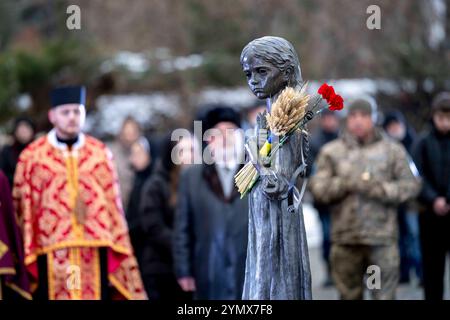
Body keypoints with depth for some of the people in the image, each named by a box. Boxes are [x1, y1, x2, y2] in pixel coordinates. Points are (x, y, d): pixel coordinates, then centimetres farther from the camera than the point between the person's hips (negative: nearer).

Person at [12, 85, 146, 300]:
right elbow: (23, 209, 3)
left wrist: (117, 250, 8)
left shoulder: (100, 154, 8)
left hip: (96, 254, 2)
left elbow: (114, 207, 11)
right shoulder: (32, 157, 1)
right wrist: (28, 258, 0)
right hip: (52, 255, -2)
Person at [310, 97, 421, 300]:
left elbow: (411, 184, 1)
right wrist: (346, 183, -15)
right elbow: (318, 188, 0)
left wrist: (379, 189, -13)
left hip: (382, 238, -1)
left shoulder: (392, 150, 7)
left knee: (384, 294, -4)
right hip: (345, 238, 2)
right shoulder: (331, 152, 10)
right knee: (349, 294, 9)